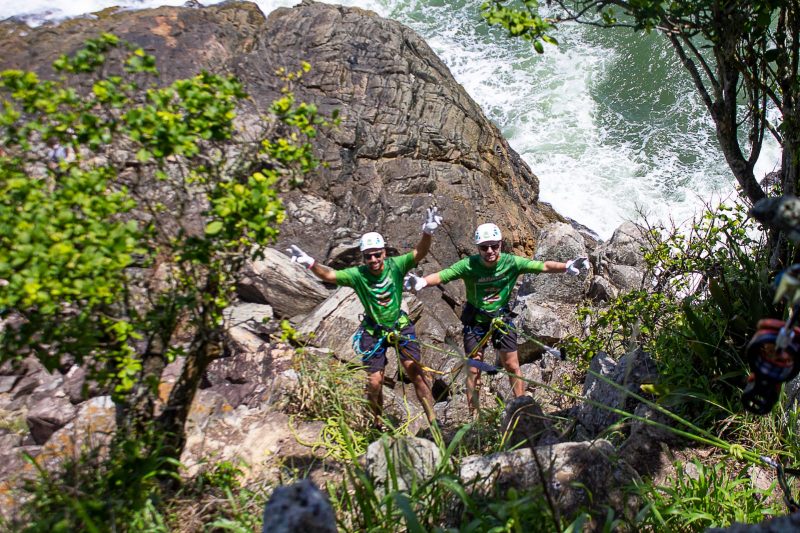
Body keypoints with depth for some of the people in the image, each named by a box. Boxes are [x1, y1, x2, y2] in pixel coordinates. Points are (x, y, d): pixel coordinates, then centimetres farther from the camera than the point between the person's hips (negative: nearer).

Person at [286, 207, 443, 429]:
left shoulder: (396, 266, -18)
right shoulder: (357, 275, -20)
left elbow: (419, 253, -31)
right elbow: (329, 275, -30)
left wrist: (427, 233, -51)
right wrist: (310, 264, -50)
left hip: (400, 326, 0)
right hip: (374, 331, 0)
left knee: (415, 372, -8)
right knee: (374, 382, 1)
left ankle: (433, 419, 6)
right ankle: (378, 424, 25)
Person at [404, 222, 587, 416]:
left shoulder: (511, 262, -18)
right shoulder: (469, 265, -23)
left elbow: (544, 266, -20)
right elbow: (442, 275, -32)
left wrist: (567, 267, -35)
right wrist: (421, 282, -50)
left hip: (501, 318, 1)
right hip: (475, 320, -1)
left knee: (512, 366, 3)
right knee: (474, 369, 2)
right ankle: (474, 417, 13)